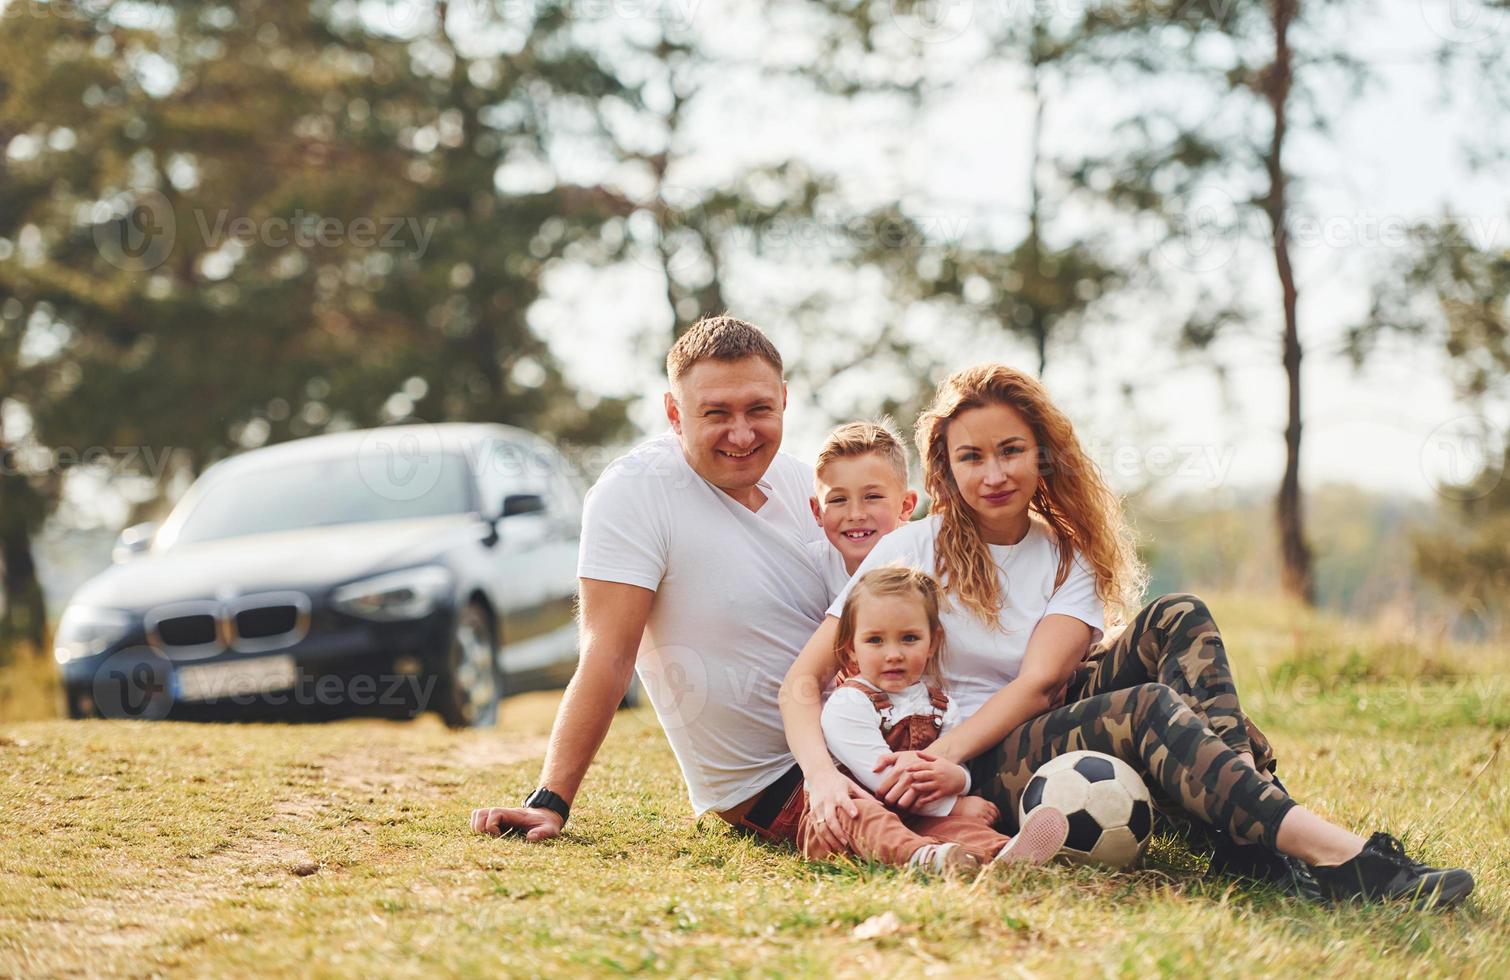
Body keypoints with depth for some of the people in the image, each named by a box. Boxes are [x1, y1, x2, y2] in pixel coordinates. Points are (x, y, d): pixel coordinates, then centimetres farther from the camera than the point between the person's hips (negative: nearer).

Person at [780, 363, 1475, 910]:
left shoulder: (1068, 557, 12)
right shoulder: (909, 551, 3)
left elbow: (1038, 681, -7)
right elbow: (804, 679, -6)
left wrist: (946, 753, -25)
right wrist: (822, 776, -27)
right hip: (967, 775, -4)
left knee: (1177, 621, -17)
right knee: (1149, 708, -31)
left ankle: (1251, 842, -36)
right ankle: (1339, 858, -50)